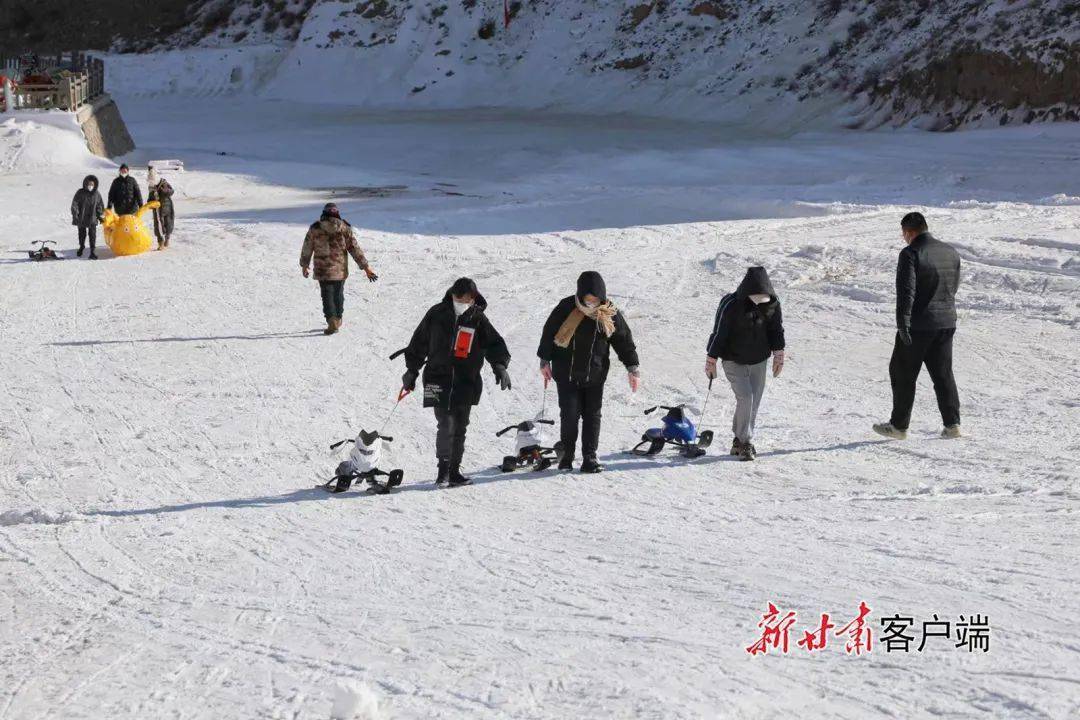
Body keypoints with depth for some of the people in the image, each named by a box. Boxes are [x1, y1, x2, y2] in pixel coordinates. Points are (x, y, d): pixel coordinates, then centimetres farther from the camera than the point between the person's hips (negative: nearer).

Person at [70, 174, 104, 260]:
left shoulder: (97, 194, 0)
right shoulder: (80, 193, -8)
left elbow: (100, 206, 12)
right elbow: (74, 204, -8)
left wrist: (100, 216, 9)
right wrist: (75, 214, -15)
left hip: (92, 219, 0)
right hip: (81, 218, 0)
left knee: (92, 235, -7)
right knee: (82, 234, 16)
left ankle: (92, 252, -3)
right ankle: (81, 247, 41)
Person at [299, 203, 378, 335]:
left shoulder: (314, 229, -4)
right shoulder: (345, 229, -2)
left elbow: (307, 249, 5)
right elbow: (355, 249, -3)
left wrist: (304, 266, 21)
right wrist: (366, 267, 1)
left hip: (323, 270, -2)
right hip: (340, 269, 2)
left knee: (327, 295, 3)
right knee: (338, 294, 19)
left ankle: (332, 321, -14)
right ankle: (338, 320, 33)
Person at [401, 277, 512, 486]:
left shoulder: (478, 319, 2)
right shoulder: (437, 314, 2)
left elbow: (495, 343, 0)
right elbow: (419, 342, 12)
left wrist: (500, 366, -18)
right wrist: (412, 370, 14)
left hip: (466, 381, 2)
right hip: (438, 378, -2)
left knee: (460, 427, 6)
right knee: (446, 424, -15)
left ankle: (454, 471, 15)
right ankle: (443, 467, -6)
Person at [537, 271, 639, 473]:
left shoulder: (610, 313, -4)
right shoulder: (566, 308, -10)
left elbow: (624, 339, 5)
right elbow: (549, 333, 1)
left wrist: (632, 367, 3)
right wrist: (545, 361, 3)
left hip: (595, 375, 2)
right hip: (566, 373, -2)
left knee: (592, 415, 3)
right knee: (570, 414, -4)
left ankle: (590, 457, 7)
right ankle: (566, 455, 11)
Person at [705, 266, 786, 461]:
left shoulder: (773, 304, -9)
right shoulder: (730, 305, -23)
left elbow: (777, 329, 7)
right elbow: (718, 334, -15)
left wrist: (778, 355, 9)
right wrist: (711, 361, -10)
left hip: (759, 361, 5)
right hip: (733, 361, -4)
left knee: (754, 402, 5)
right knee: (746, 397, -17)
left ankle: (739, 441, 18)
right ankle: (745, 442, -6)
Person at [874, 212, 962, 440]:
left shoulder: (910, 253, -14)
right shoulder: (951, 252, 8)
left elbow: (906, 291, -21)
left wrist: (903, 325, -21)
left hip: (918, 325, -6)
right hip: (947, 324, 6)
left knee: (903, 374, 5)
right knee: (943, 373, 13)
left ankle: (899, 425, 9)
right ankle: (952, 424, 7)